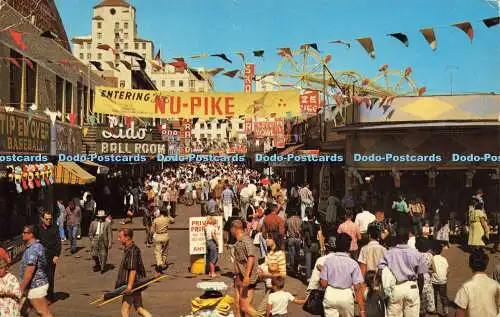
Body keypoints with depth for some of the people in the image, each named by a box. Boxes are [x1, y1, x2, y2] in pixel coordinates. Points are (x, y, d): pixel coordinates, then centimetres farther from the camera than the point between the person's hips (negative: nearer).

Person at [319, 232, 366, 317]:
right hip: (346, 296, 0)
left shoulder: (328, 260, -6)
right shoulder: (353, 263, -8)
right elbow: (358, 288, -10)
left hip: (330, 295, 0)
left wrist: (321, 271, 14)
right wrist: (362, 310, -7)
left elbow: (323, 284, -5)